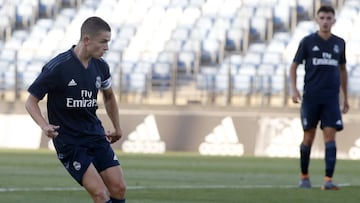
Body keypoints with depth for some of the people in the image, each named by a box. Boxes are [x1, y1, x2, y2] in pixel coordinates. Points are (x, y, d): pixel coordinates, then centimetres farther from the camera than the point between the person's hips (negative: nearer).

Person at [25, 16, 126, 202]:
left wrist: (117, 128, 25)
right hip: (68, 143, -6)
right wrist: (44, 125, -25)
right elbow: (31, 101, -8)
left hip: (96, 136, 6)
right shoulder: (57, 67, -16)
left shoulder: (100, 66, 3)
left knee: (118, 188, -3)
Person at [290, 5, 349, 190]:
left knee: (330, 135, -10)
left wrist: (345, 97, 18)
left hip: (331, 98, 1)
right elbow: (294, 66, 5)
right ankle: (304, 176, 21)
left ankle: (328, 180, -15)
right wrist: (294, 89, -8)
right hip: (310, 97, -1)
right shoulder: (308, 41, 2)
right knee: (309, 136, 3)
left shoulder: (339, 43, 10)